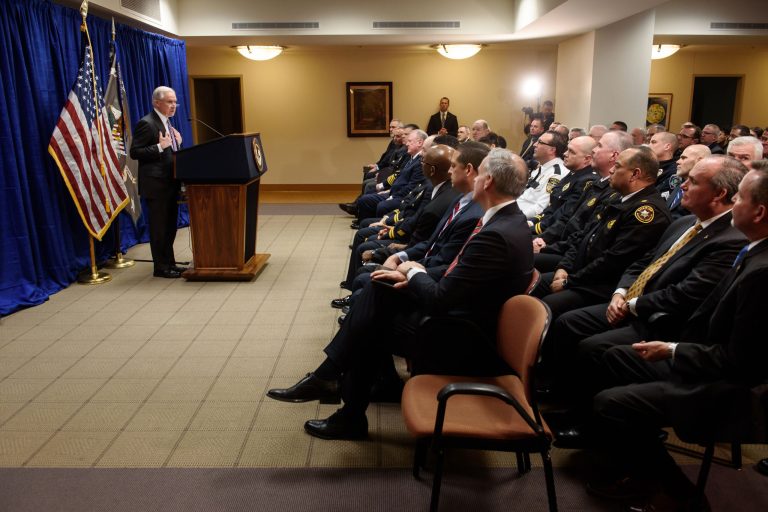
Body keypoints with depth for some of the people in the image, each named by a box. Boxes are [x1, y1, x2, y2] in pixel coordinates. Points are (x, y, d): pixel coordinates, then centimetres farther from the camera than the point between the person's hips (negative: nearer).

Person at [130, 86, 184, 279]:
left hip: (170, 183, 9)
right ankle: (161, 267, 8)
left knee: (170, 225, 15)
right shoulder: (146, 124, -13)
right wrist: (160, 146, -24)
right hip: (156, 185, -9)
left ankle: (170, 263, 25)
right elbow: (135, 153, -16)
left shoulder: (167, 122, 16)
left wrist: (176, 143, 7)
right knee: (159, 227, -1)